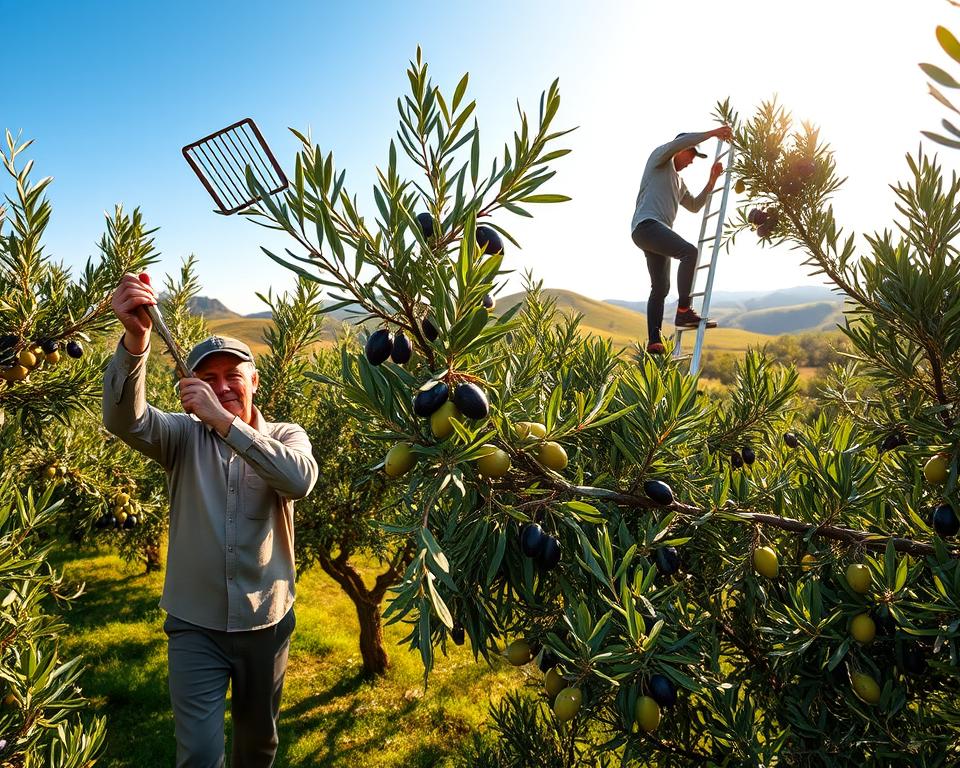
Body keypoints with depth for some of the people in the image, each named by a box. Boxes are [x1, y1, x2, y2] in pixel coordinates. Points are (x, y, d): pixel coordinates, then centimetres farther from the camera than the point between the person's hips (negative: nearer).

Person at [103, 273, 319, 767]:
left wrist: (224, 419, -34)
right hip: (195, 624, 0)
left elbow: (299, 480, -29)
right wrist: (136, 338, -44)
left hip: (267, 621, 1)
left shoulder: (286, 436, -6)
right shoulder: (184, 436, -5)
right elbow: (124, 419, -26)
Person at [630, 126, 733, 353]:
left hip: (656, 232, 10)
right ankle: (684, 312, -31)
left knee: (660, 287, 4)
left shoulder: (678, 182, 34)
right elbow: (680, 142, -9)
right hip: (647, 224, -10)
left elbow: (695, 206, 38)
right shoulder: (660, 157, 11)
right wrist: (712, 133, -5)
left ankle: (654, 343, 2)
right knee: (689, 252, -27)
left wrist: (712, 181, 30)